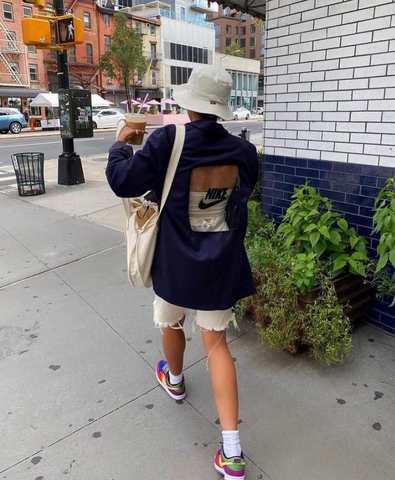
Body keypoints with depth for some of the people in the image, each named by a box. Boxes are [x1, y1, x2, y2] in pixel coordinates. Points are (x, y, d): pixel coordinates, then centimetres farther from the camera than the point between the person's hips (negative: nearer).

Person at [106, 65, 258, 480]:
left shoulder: (169, 142, -18)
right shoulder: (241, 151, -5)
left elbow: (124, 181, -14)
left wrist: (121, 144, 4)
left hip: (176, 260, -2)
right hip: (221, 261, 3)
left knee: (171, 324, 27)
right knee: (216, 342, 11)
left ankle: (174, 380, 57)